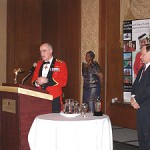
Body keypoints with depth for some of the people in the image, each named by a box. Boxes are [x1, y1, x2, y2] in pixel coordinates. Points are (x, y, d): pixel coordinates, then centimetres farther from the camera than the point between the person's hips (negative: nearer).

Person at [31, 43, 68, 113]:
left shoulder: (61, 64, 1)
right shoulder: (39, 64, 16)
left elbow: (63, 81, -8)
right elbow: (33, 79, 17)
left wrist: (47, 81, -16)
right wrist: (37, 83, -7)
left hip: (54, 99, -3)